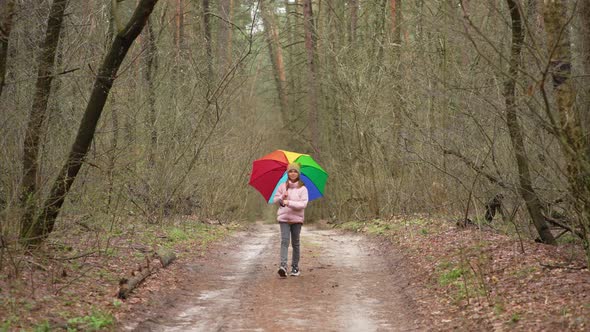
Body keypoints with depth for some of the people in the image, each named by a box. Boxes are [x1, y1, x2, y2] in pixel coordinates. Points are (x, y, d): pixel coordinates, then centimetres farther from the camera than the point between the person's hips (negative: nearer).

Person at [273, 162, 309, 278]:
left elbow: (303, 204, -12)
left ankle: (295, 267, 20)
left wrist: (289, 202, -20)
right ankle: (283, 266, -24)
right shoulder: (282, 187, 5)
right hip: (284, 217, 0)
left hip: (297, 218, 0)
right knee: (284, 241, -13)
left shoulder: (302, 189, -2)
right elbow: (275, 200, 11)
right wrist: (282, 197, -10)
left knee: (295, 243, 9)